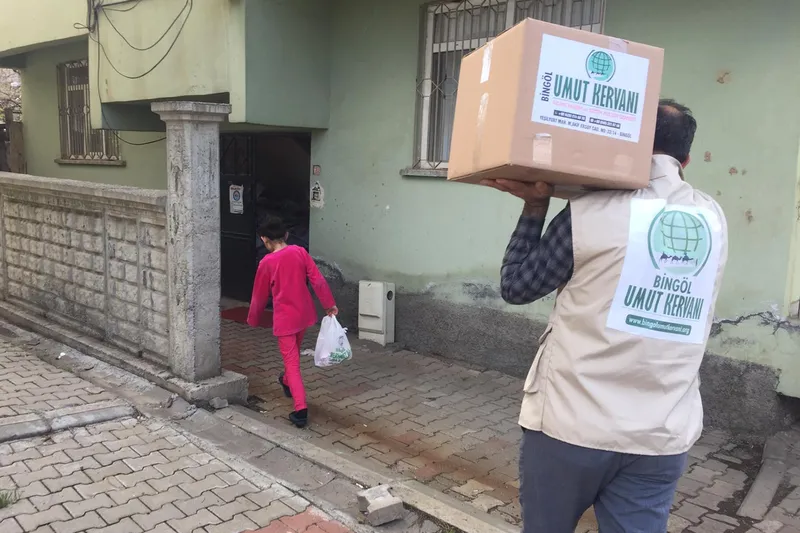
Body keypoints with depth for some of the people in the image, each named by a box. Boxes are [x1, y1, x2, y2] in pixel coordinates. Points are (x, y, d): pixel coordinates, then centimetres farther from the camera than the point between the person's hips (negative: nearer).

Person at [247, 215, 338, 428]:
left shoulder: (267, 262, -13)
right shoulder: (300, 252, -5)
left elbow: (259, 295, -2)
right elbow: (318, 281, -6)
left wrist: (253, 319, 12)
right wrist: (330, 304, 3)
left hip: (284, 318, -5)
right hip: (304, 314, 5)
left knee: (292, 363, -2)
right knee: (294, 353, 29)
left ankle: (301, 411, -8)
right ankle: (287, 382, 54)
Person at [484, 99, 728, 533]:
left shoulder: (592, 213, -12)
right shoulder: (712, 220, 4)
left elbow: (515, 286, -1)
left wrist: (535, 207, 6)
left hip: (570, 422, -3)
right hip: (662, 436, 4)